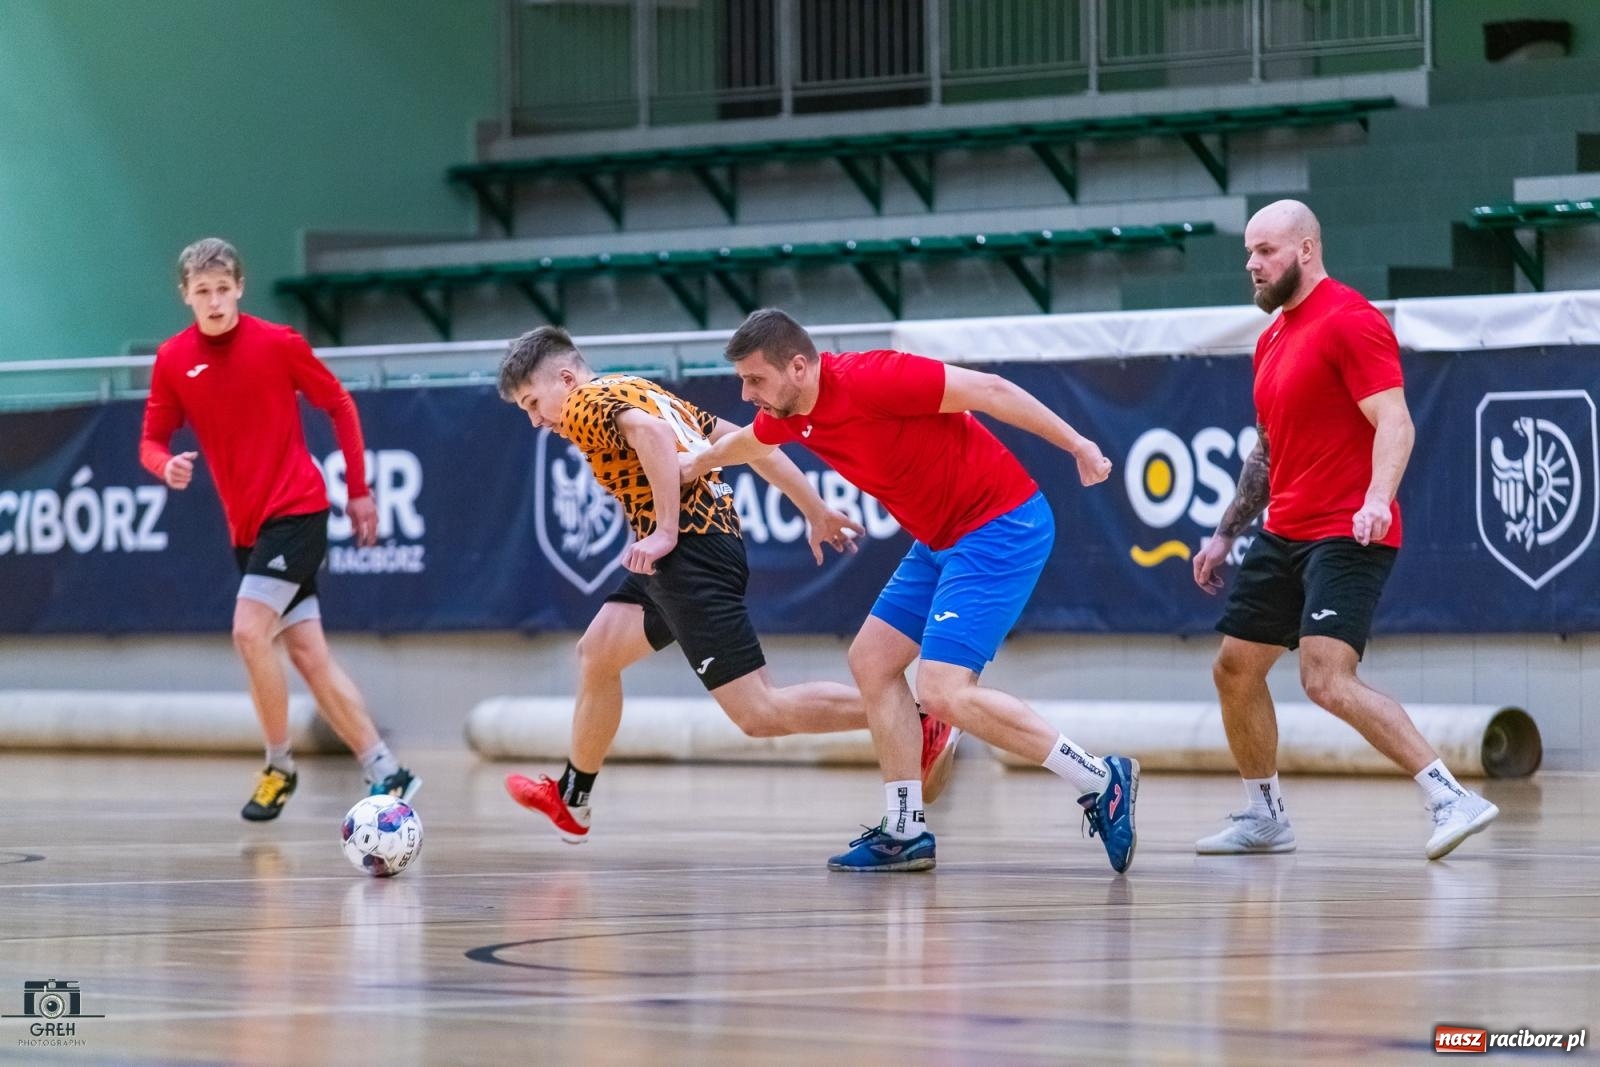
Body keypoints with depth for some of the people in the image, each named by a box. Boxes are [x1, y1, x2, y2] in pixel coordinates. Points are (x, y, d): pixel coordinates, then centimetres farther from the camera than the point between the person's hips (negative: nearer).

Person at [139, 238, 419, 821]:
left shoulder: (277, 343, -7)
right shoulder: (173, 360, 3)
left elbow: (340, 405, 2)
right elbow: (152, 441, 6)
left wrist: (359, 491, 3)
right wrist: (167, 465, -18)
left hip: (296, 510, -5)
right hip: (246, 526, 5)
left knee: (250, 631, -18)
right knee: (308, 653, 3)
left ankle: (280, 767, -2)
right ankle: (385, 772, 8)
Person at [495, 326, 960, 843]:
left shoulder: (587, 402, -3)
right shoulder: (637, 391, 24)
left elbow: (653, 432, -24)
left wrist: (666, 533, -23)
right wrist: (817, 512, 24)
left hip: (690, 550, -10)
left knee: (759, 713, -11)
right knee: (596, 653, 19)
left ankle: (921, 723, -12)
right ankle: (570, 800, 31)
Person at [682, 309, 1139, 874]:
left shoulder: (868, 380, -24)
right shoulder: (787, 411, 4)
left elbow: (988, 390, -21)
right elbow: (748, 443, 31)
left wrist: (1077, 444, -21)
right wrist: (694, 463, 47)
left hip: (999, 526, -10)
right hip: (942, 540, 10)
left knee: (944, 693, -19)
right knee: (871, 660, 8)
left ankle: (1099, 781, -11)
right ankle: (905, 832, 14)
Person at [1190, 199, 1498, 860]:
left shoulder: (1349, 321, -11)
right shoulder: (1272, 339, 18)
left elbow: (1395, 423, -20)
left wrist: (1377, 499, -36)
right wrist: (1227, 533, 26)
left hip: (1346, 537, -10)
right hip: (1284, 536, 10)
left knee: (1327, 679, -23)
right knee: (1235, 670, 10)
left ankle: (1451, 799, -24)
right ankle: (1264, 818, 24)